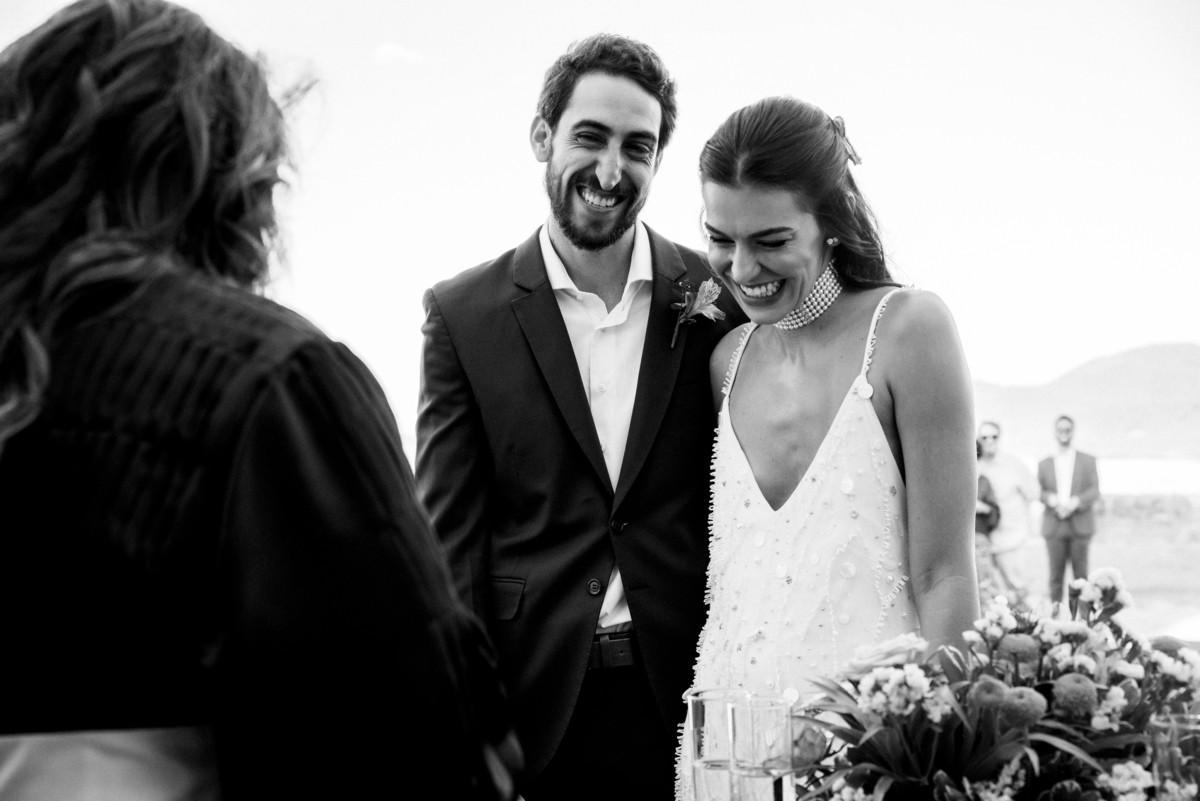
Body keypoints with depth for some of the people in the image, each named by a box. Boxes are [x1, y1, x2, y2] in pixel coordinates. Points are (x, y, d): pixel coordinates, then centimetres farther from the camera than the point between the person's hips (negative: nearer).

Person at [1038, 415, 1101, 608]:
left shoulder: (1088, 461, 11)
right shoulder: (1044, 464, 15)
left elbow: (1094, 491, 2)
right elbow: (1038, 491, 8)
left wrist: (1076, 501, -17)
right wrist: (1049, 498, -15)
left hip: (1079, 525, -1)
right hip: (1054, 526, 1)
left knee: (1080, 574, -3)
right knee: (1056, 573, -3)